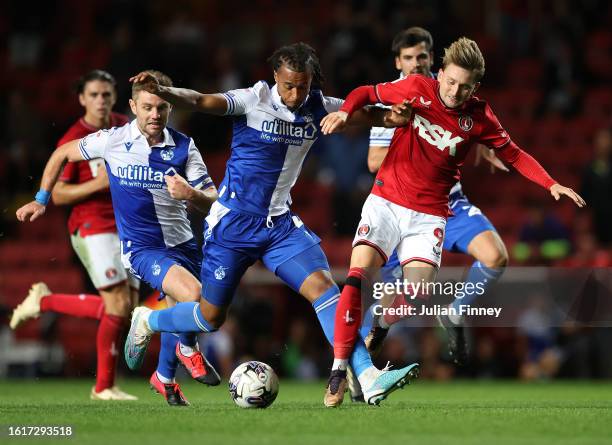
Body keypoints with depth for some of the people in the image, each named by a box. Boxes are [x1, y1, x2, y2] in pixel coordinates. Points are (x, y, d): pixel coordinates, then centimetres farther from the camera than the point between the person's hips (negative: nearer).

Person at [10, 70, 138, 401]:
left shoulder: (124, 127, 9)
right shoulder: (73, 140, -11)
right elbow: (57, 195, -11)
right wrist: (98, 184, -23)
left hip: (125, 228, 7)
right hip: (92, 227, -7)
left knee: (125, 308, 4)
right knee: (119, 303, -15)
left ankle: (44, 301, 19)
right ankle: (104, 387, -3)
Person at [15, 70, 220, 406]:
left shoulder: (183, 147, -4)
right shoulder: (112, 141, -9)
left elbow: (212, 201, -6)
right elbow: (62, 154, 8)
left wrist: (192, 194, -28)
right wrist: (41, 200, 8)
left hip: (180, 243, 4)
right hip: (140, 247, -4)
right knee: (195, 297, -26)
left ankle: (164, 378, 42)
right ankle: (187, 350, 4)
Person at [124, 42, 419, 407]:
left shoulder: (318, 107, -1)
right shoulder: (253, 100, -15)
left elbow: (367, 114, 7)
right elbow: (201, 101, -28)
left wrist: (395, 115, -16)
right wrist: (160, 91, -47)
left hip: (280, 223, 4)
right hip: (234, 223, -4)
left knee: (323, 285, -16)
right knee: (211, 317, 3)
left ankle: (369, 378, -22)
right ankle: (147, 322, 34)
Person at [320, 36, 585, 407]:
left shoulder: (479, 118, -3)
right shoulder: (417, 89, -6)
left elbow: (514, 155, 9)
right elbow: (368, 93, 6)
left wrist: (551, 184, -3)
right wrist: (346, 112, -15)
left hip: (429, 215, 1)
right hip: (386, 201, -1)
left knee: (418, 296, -14)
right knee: (358, 276, -19)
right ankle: (339, 369, -12)